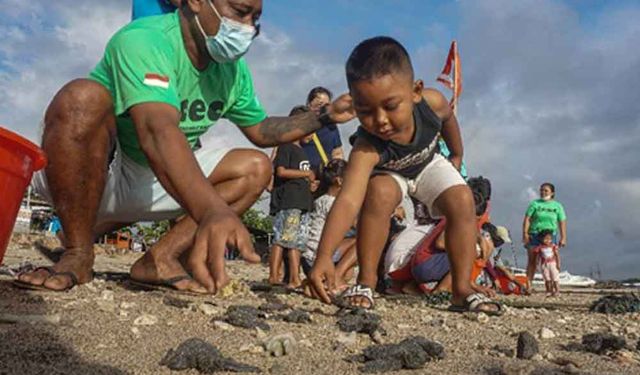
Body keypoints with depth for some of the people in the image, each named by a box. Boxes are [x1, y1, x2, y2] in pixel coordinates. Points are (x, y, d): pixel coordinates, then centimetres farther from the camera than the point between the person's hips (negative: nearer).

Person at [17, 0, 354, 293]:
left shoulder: (234, 69, -1)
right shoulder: (143, 40, -26)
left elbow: (260, 131, 13)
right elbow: (157, 131, -44)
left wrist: (324, 116, 0)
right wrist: (214, 211, -59)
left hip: (156, 181, 7)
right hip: (83, 178, -6)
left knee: (254, 167, -2)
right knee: (83, 97, -35)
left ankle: (161, 257, -13)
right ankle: (78, 255, -21)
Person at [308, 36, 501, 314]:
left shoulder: (432, 102, -35)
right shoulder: (367, 150, -44)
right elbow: (348, 200, -56)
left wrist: (457, 155, 9)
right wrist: (324, 256, -68)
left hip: (429, 165, 3)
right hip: (387, 173, -3)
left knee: (462, 200, -18)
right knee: (379, 194, -33)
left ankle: (462, 290, -11)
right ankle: (366, 282, -20)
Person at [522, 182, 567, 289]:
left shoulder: (557, 206, 10)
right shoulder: (535, 204, 6)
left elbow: (562, 223, 9)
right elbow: (527, 219, 1)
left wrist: (563, 238, 1)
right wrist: (525, 233, -9)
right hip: (534, 235, -1)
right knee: (532, 261, 0)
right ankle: (528, 285, 2)